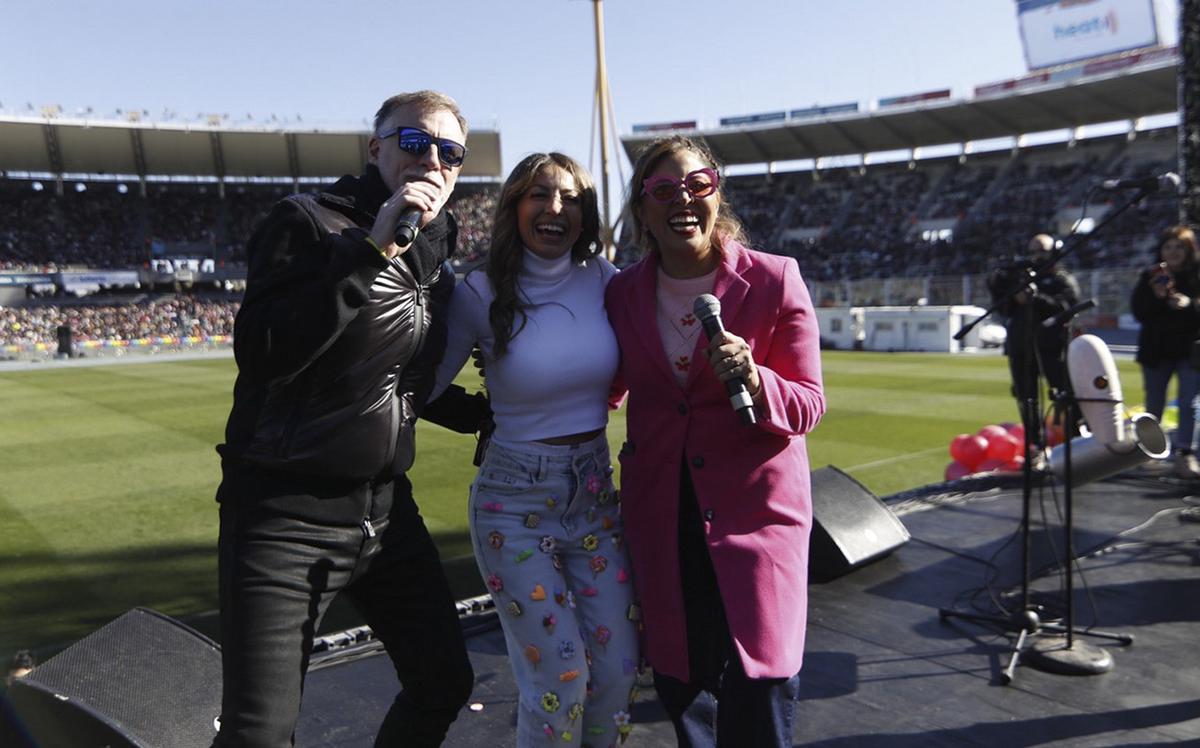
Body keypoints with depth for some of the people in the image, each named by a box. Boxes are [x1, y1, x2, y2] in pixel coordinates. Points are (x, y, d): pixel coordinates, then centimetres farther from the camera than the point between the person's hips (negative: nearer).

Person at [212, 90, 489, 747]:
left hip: (387, 505, 7)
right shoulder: (308, 221, -9)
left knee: (445, 682, 15)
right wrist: (373, 247, -26)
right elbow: (261, 353, -25)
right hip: (287, 513, -6)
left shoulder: (435, 251, 11)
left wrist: (479, 415, 13)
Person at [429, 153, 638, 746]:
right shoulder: (482, 293, -11)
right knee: (560, 675, -3)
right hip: (516, 504, -3)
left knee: (618, 667, 8)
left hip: (596, 496, 4)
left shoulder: (603, 280, -2)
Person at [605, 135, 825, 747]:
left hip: (756, 506, -3)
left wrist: (753, 380, -28)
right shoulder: (622, 292, -1)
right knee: (678, 679, 14)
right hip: (660, 508, 3)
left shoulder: (774, 281, -11)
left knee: (758, 694, -1)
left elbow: (808, 404, -9)